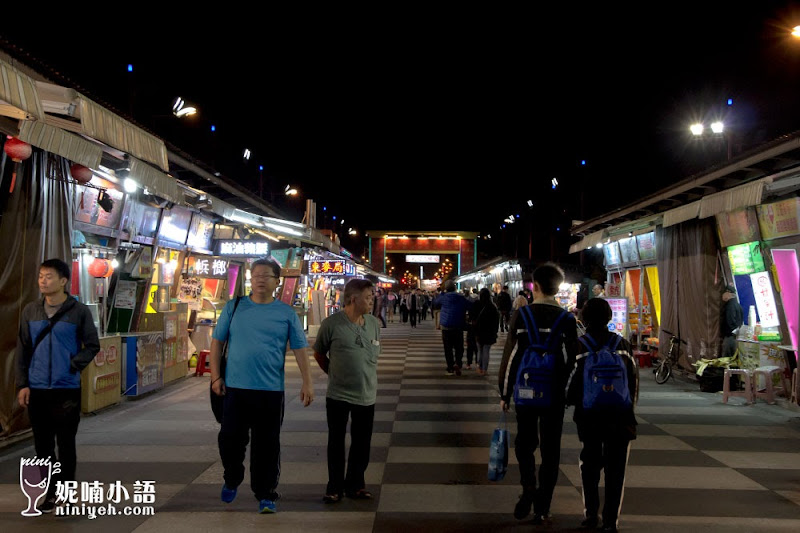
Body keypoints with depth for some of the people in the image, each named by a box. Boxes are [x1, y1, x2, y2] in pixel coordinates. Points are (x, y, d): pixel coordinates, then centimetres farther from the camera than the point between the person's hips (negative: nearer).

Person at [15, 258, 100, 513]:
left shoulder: (79, 311, -4)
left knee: (66, 445, 4)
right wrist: (22, 384, 2)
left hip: (67, 389, -3)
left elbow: (92, 346, 0)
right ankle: (49, 492, 24)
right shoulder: (30, 311, 6)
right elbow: (22, 350, 8)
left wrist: (74, 365, -15)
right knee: (43, 445, 11)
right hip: (36, 390, 3)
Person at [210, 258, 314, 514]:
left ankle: (266, 495, 19)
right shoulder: (234, 307, 5)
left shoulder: (287, 313, 3)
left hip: (271, 390, 0)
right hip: (235, 388, 1)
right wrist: (215, 376, 0)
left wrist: (307, 382, -5)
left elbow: (300, 349, 2)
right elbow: (217, 342, 7)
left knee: (267, 445, 5)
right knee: (230, 439, 5)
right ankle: (232, 480, 33)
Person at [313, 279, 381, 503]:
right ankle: (335, 487, 23)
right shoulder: (331, 323, -11)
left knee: (362, 443, 11)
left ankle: (355, 484, 27)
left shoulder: (373, 323, 3)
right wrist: (334, 373, 7)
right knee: (336, 442, 9)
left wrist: (367, 378, 12)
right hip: (338, 395, -3)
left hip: (366, 395, 4)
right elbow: (319, 354, 3)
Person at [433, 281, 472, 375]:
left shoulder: (443, 297, -4)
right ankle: (457, 363, -14)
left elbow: (436, 302, 12)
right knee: (459, 348, 9)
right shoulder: (462, 298, -1)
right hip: (459, 327, 1)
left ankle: (450, 369, 6)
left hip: (446, 327, -1)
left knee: (448, 349, 7)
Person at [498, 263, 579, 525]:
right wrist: (569, 392, 10)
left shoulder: (521, 314, -7)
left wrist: (505, 393, 0)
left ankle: (529, 487, -3)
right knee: (550, 449, 10)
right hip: (555, 394, 1)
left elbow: (510, 356, -8)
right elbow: (572, 360, -4)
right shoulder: (567, 319, -5)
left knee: (525, 441, 17)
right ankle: (542, 507, 13)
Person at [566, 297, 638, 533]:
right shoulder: (623, 344, 0)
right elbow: (634, 379, 5)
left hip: (590, 416, -1)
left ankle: (590, 513, 15)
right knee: (615, 468, 7)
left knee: (590, 464, 15)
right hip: (620, 416, 1)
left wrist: (570, 400, 12)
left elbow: (572, 382, -8)